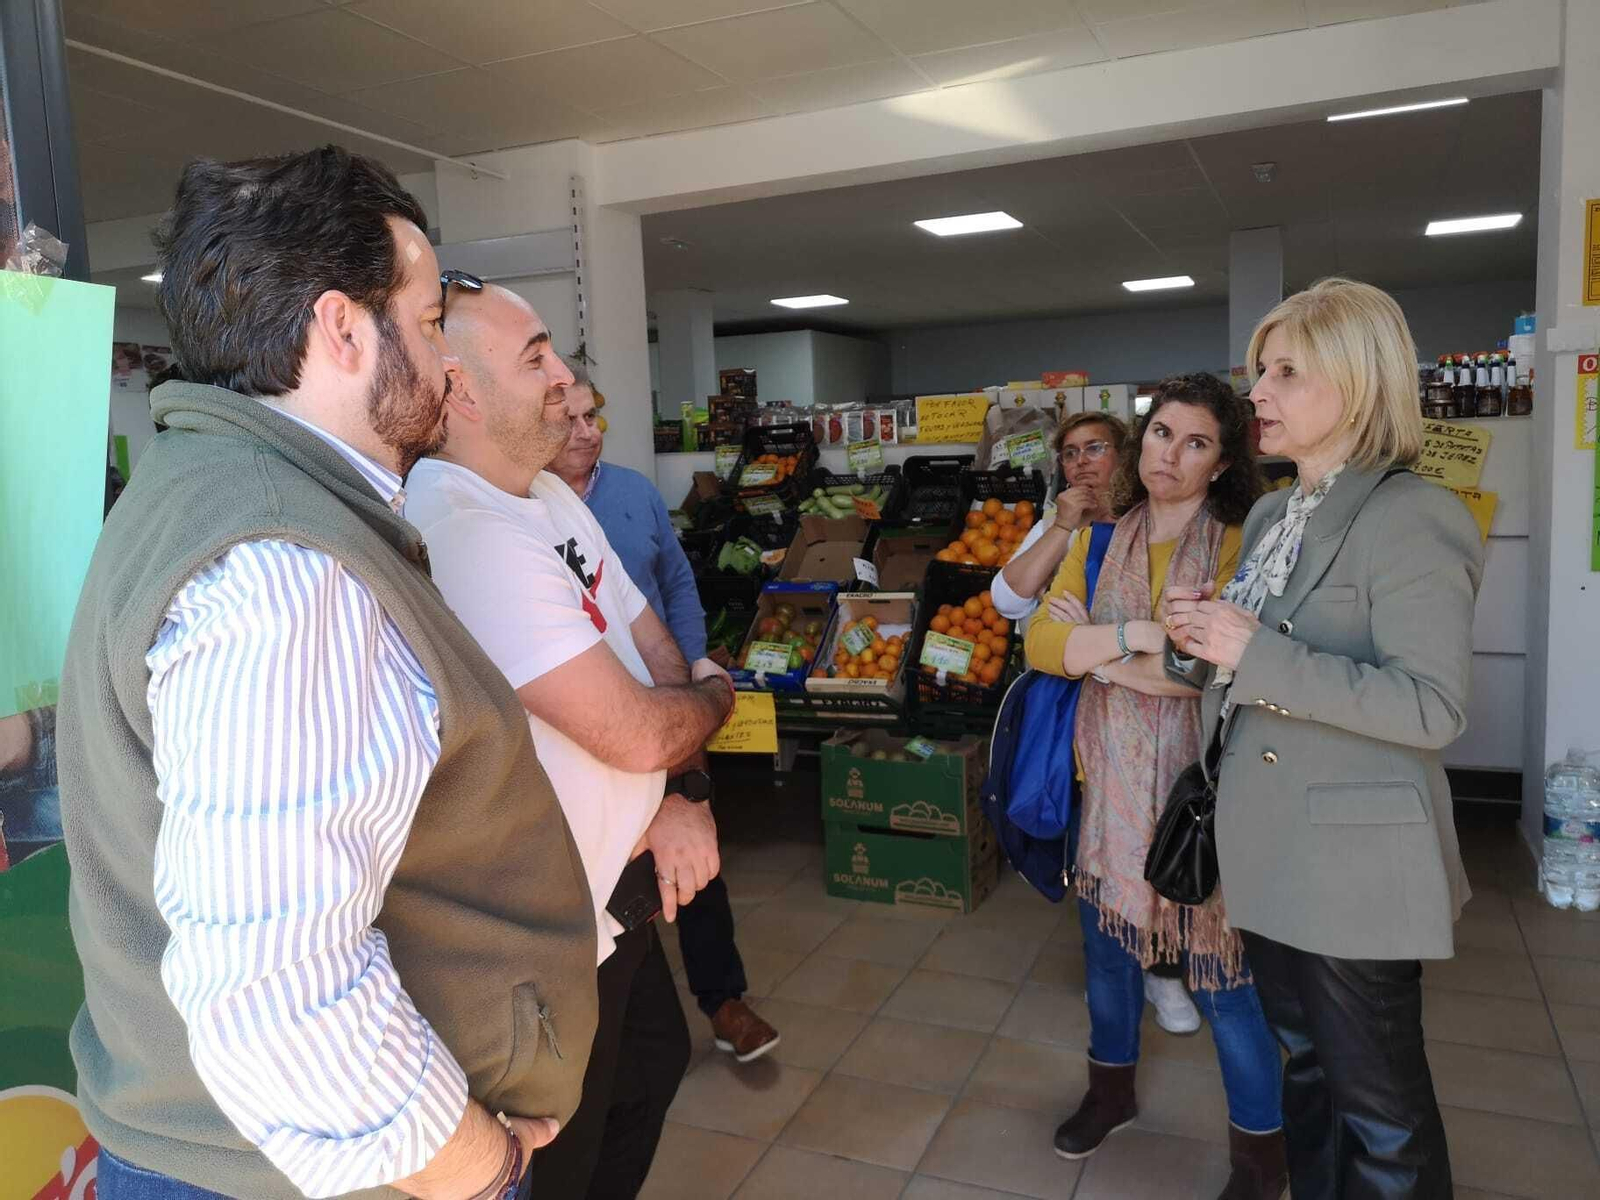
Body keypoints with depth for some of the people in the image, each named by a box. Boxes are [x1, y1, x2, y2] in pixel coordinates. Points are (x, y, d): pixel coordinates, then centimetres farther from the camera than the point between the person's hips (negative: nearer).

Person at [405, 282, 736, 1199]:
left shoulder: (551, 496, 5)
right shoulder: (460, 528, -28)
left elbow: (655, 648, 7)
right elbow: (632, 730, -29)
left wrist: (682, 795, -8)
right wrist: (716, 696, -6)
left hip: (613, 887, 9)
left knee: (654, 1066, 28)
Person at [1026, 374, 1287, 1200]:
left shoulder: (1240, 548, -11)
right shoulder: (1099, 544, 5)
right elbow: (1040, 643, -4)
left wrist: (1096, 653, -16)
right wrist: (1134, 635, -20)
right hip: (1111, 785, 5)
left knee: (1221, 973, 5)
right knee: (1106, 946, 20)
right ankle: (1111, 1090, 46)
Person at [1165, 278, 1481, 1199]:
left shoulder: (1412, 518, -17)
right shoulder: (1272, 515, 9)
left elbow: (1434, 708, -22)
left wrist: (1257, 654, -25)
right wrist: (1208, 634, -2)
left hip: (1354, 862, -8)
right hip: (1273, 849, 8)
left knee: (1378, 1098, 10)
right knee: (1306, 1062, 23)